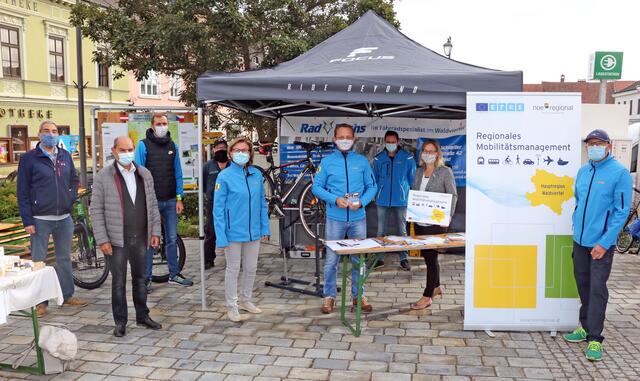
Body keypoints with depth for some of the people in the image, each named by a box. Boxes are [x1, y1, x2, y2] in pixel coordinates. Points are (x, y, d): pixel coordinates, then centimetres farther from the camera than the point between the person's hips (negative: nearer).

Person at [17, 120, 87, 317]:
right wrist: (27, 220, -10)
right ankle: (40, 301, 13)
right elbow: (22, 192, -5)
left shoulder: (65, 156, 8)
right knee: (38, 261, 4)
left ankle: (68, 295, 25)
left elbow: (74, 180, 20)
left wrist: (72, 197, 1)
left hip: (64, 218, 4)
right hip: (40, 219, -4)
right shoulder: (29, 159, -4)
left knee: (64, 258, 14)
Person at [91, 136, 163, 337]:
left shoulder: (144, 174, 6)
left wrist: (155, 231, 5)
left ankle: (142, 316, 28)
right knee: (119, 282, 6)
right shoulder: (104, 176, -6)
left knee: (140, 279, 15)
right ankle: (120, 322, 18)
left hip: (141, 238, 4)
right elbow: (96, 210, -6)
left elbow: (152, 204, 11)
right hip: (117, 239, -4)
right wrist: (102, 239, -10)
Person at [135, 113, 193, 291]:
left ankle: (174, 274, 19)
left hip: (170, 201, 4)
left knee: (172, 239, 9)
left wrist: (179, 198, 4)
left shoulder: (172, 146, 9)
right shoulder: (143, 145, -3)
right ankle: (146, 278, 11)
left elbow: (178, 173, 10)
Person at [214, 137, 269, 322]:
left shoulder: (256, 174, 2)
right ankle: (232, 306, 23)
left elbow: (262, 203, 9)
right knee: (233, 269, 9)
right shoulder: (225, 176, -10)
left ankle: (245, 300, 35)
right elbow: (218, 208, -10)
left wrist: (265, 228, 6)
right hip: (234, 233, -4)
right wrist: (221, 237, -15)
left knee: (251, 268, 16)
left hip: (253, 232, 4)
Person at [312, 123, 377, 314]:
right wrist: (335, 199, -14)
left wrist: (361, 202, -11)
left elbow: (371, 187, 7)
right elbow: (316, 187, 0)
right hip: (335, 218, -1)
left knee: (359, 259, 9)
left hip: (358, 218, 2)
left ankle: (358, 296, 22)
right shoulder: (327, 161, 1)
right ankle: (329, 296, 16)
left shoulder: (362, 161, 5)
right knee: (331, 260, 3)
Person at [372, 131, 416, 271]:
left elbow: (412, 178, 4)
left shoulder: (407, 158, -1)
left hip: (401, 200, -2)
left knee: (403, 231, 6)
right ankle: (379, 258, 16)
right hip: (382, 200, 2)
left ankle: (404, 259, 14)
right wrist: (375, 194, 7)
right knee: (381, 231, 7)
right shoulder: (378, 159, 5)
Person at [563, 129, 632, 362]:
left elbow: (622, 211, -12)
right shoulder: (583, 171, 8)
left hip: (601, 243, -6)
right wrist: (576, 226, 11)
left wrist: (604, 243, -16)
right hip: (579, 240, 6)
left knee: (597, 288, -4)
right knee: (583, 285, 14)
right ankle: (586, 327, 29)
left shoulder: (619, 173, -10)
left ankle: (594, 339, 3)